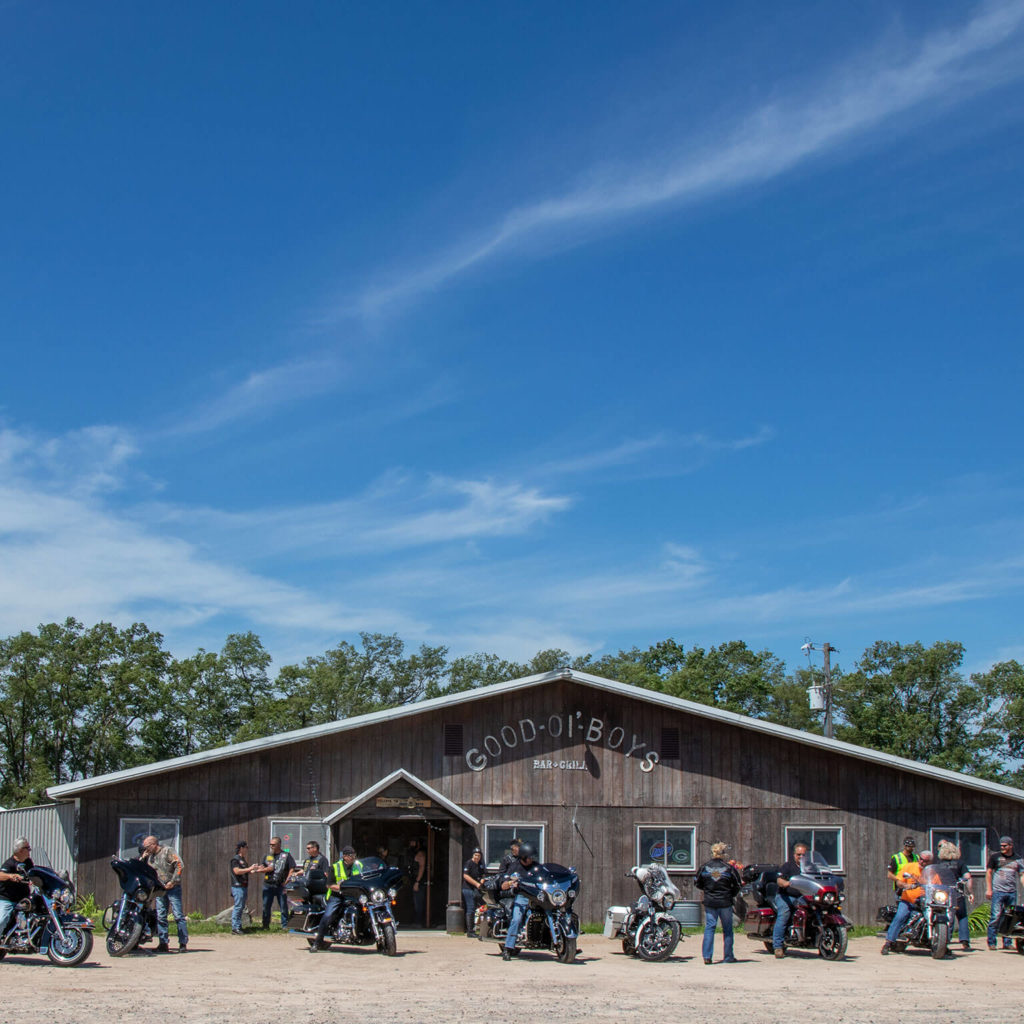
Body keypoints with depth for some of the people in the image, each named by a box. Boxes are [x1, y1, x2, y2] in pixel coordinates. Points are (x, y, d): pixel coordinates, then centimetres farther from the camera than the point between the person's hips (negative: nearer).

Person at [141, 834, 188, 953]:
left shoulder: (167, 851, -4)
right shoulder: (150, 857, 16)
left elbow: (180, 865, -12)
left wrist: (173, 881, -15)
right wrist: (143, 858, 7)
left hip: (172, 888, -7)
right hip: (159, 890, 7)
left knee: (178, 915, -8)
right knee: (160, 917, 3)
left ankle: (183, 943, -7)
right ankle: (163, 944, 7)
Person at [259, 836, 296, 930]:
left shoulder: (286, 855, 3)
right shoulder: (267, 856, 15)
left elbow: (292, 869, -2)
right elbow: (263, 868, 8)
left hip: (281, 886, -3)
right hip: (268, 885, 3)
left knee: (283, 907, 0)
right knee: (266, 906, 3)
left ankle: (285, 925, 7)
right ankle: (265, 926, 12)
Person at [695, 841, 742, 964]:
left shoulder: (704, 867, 0)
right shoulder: (729, 868, -7)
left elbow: (697, 882, 9)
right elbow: (737, 885, -1)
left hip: (709, 903, 2)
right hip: (725, 903, -2)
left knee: (709, 928, 6)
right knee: (727, 929, 9)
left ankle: (707, 956, -3)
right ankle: (728, 956, 13)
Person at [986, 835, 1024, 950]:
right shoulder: (995, 857, 6)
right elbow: (988, 872, 7)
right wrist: (988, 889, -1)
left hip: (1012, 892, 3)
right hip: (998, 891, -3)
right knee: (995, 917, -8)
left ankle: (1007, 942, 13)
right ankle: (991, 942, -3)